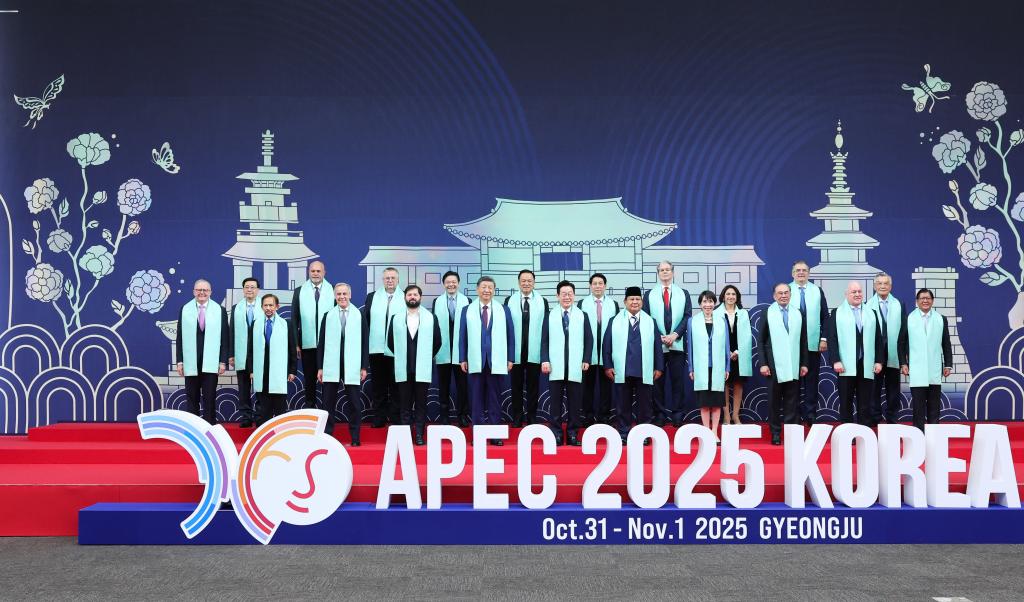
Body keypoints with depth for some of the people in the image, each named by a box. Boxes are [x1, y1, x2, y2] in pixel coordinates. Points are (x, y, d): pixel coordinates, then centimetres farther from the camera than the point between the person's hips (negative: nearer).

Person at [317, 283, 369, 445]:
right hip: (331, 367, 1)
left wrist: (364, 367, -1)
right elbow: (321, 343, 8)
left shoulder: (360, 316, 3)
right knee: (329, 403, 6)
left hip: (352, 368, -1)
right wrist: (320, 368, 4)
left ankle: (355, 437, 10)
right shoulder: (328, 316, 7)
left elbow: (365, 343, 3)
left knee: (355, 403, 2)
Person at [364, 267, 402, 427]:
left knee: (396, 386, 4)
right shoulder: (372, 297, 9)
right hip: (376, 348, 2)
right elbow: (365, 321, 9)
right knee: (378, 385, 8)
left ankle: (395, 418, 12)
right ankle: (379, 418, 16)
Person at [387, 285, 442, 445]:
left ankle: (419, 435, 6)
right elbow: (390, 342, 12)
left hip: (422, 370, -1)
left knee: (421, 404, 2)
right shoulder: (396, 319, 5)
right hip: (403, 370, 1)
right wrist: (402, 356, 13)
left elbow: (437, 342, 8)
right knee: (405, 405, 4)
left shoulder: (430, 318, 3)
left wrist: (427, 357, 9)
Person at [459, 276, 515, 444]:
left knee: (495, 401, 3)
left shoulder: (504, 310, 7)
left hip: (497, 362, 0)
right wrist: (462, 359, 1)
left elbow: (510, 335, 6)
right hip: (475, 362, 0)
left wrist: (510, 359, 2)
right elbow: (462, 336, 6)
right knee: (477, 400, 3)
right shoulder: (467, 310, 7)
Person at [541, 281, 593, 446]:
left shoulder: (583, 316, 9)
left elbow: (589, 340, 8)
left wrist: (586, 360, -1)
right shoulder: (550, 316, 9)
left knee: (575, 401, 2)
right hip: (556, 366, 0)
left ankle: (572, 433, 8)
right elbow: (544, 340, 7)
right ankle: (556, 433, 5)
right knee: (555, 401, 0)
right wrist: (544, 360, -4)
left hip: (576, 367, 0)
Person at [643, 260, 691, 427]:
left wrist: (674, 335, -11)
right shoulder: (649, 294, 10)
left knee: (677, 380, 1)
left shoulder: (683, 294, 11)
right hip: (656, 344, 0)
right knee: (658, 381, 1)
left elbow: (687, 317, 3)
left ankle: (677, 415, 6)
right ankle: (660, 414, 7)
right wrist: (658, 337, -9)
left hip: (677, 344, 0)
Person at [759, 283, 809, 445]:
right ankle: (775, 433, 12)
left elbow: (803, 341, 10)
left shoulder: (798, 314, 8)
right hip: (774, 365, -2)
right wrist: (763, 364, -5)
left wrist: (804, 363, 6)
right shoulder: (768, 313, 1)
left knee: (792, 401, 3)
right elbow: (761, 341, 1)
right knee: (774, 400, 4)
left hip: (793, 366, 2)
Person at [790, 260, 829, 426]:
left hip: (813, 344, 1)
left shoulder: (817, 291, 7)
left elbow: (825, 317, 7)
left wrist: (824, 338, -2)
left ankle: (810, 415, 11)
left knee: (812, 380, 5)